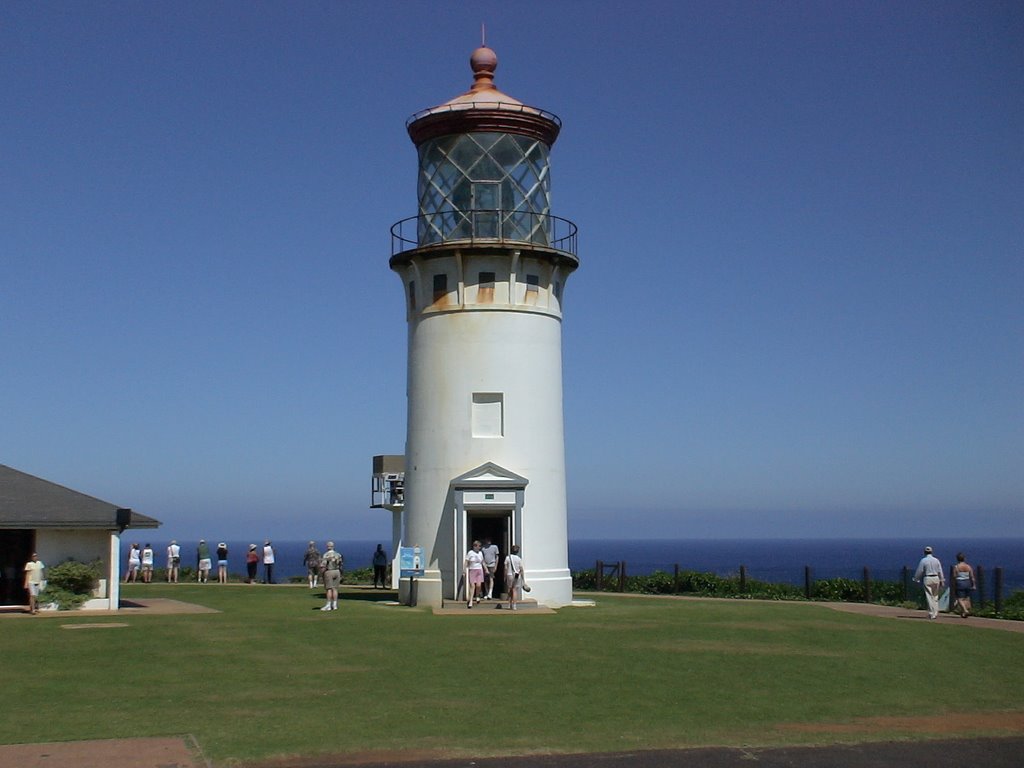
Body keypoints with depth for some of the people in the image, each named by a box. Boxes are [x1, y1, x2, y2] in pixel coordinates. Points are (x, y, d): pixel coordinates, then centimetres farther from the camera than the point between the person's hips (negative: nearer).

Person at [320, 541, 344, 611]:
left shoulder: (326, 555, -10)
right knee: (335, 589, 7)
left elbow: (323, 565, -19)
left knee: (329, 589, -4)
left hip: (328, 572, -5)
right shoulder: (338, 554, 6)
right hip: (337, 572, 5)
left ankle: (328, 605, -5)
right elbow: (341, 564, 9)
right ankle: (334, 605, 6)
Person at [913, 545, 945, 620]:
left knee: (929, 597, -2)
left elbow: (919, 571, -3)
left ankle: (932, 614, -5)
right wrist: (942, 581, 11)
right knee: (935, 597, 14)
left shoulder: (923, 560, -6)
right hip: (936, 578, 4)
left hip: (927, 579, -4)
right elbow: (940, 572, 6)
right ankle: (936, 613, 12)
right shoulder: (936, 560, 5)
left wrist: (915, 579, 11)